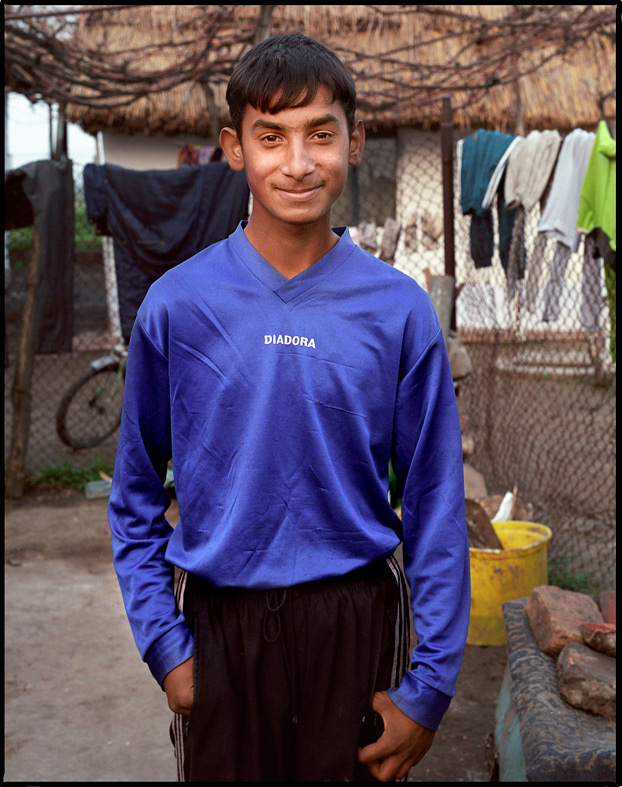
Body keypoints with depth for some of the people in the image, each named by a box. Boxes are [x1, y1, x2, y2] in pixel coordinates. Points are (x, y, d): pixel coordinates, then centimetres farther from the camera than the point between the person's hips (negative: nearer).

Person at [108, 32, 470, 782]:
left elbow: (434, 507, -3)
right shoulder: (176, 305, -5)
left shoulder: (399, 311, -5)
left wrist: (429, 685, -4)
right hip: (218, 619, 1)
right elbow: (135, 500, 3)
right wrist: (164, 642, -4)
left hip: (354, 622, 0)